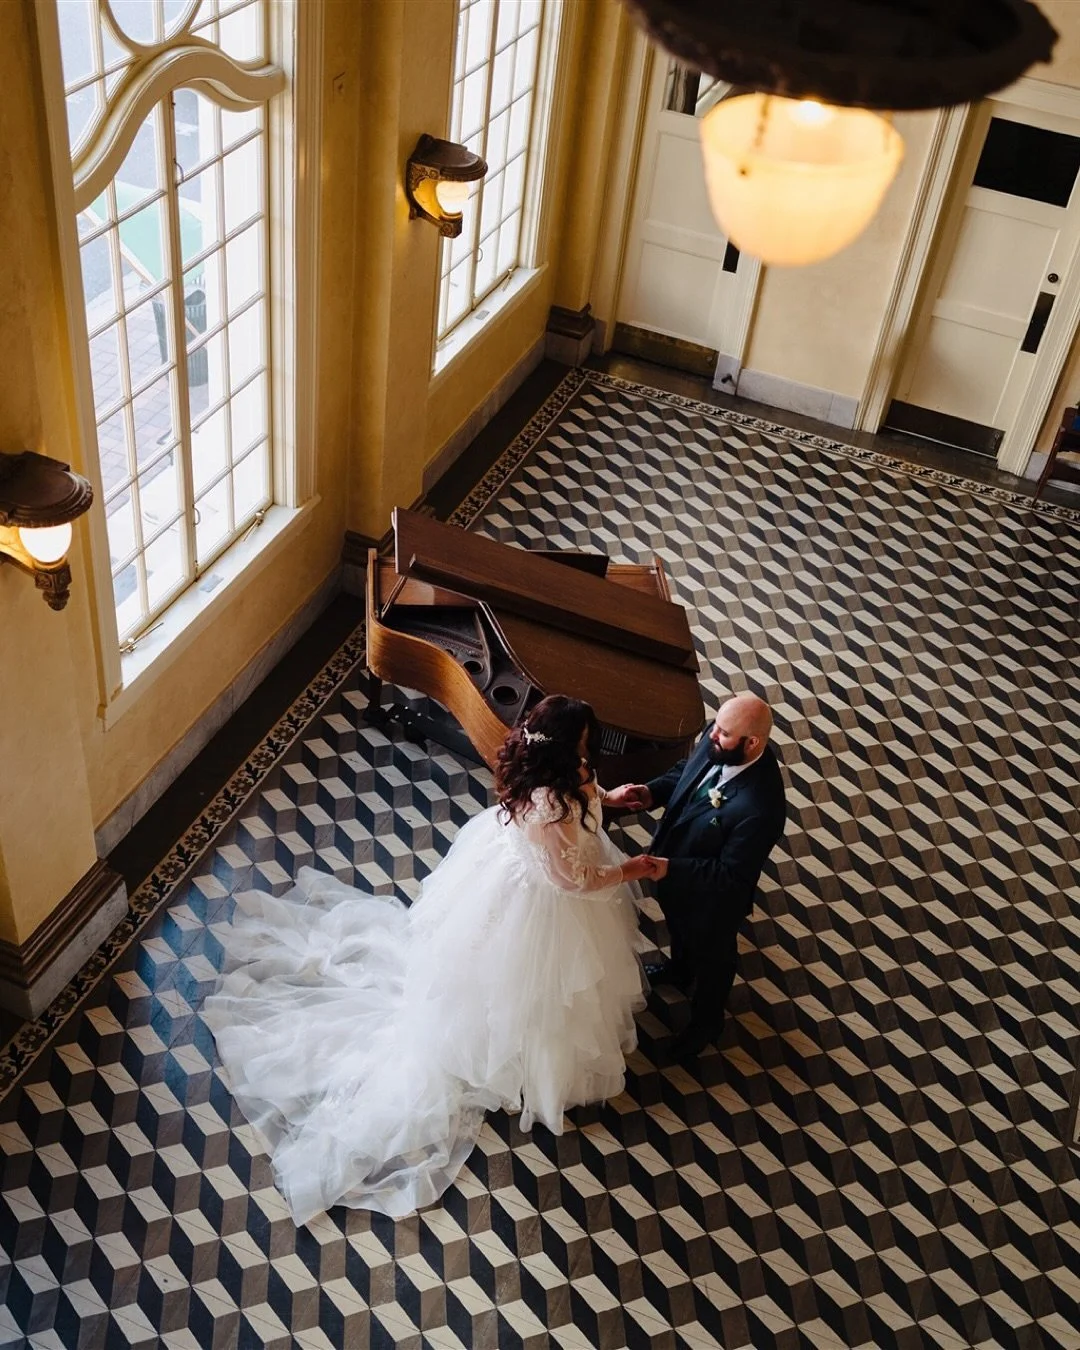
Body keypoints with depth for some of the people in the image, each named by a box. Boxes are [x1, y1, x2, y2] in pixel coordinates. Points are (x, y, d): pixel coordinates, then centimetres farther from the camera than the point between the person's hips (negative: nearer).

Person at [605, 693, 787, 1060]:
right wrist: (652, 793, -18)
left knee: (711, 954, 25)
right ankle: (680, 969, 69)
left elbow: (730, 873, -31)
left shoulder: (760, 807, -43)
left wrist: (669, 868, -35)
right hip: (676, 874, 7)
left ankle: (706, 1021, 54)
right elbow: (684, 771, -1)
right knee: (678, 928, 37)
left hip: (712, 896, -6)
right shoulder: (717, 741, -23)